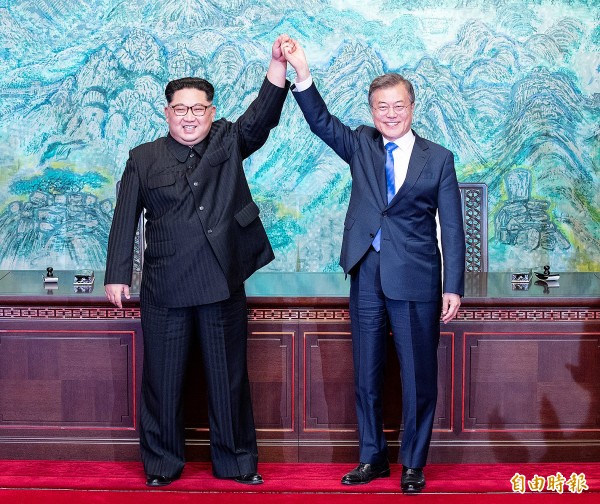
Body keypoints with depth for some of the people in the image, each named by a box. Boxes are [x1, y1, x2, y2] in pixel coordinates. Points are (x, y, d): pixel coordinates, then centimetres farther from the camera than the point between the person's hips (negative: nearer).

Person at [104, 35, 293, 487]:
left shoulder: (229, 142, 7)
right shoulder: (144, 158, 5)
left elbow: (262, 116, -9)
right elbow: (126, 220, 4)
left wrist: (279, 66, -24)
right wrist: (117, 275, 0)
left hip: (223, 283, 1)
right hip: (165, 287, 0)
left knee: (229, 376, 9)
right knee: (163, 378, 8)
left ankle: (236, 462, 23)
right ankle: (163, 463, 23)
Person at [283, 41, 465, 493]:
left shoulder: (438, 159, 2)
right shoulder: (361, 146, 9)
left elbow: (452, 228, 0)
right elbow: (321, 120, -5)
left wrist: (454, 287, -6)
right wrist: (302, 72, -18)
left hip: (416, 282, -2)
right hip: (367, 278, 3)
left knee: (419, 377, 5)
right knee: (366, 375, 12)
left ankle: (413, 464, 21)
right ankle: (373, 457, 27)